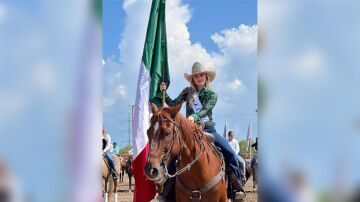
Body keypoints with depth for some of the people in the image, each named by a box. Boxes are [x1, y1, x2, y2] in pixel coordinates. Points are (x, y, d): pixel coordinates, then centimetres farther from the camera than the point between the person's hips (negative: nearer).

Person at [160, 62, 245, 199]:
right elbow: (173, 104, 6)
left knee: (230, 152, -15)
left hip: (208, 129, 0)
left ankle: (237, 187, -4)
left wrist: (195, 116, -34)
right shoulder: (187, 92, 9)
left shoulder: (212, 95, 4)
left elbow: (206, 110, -14)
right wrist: (164, 92, -8)